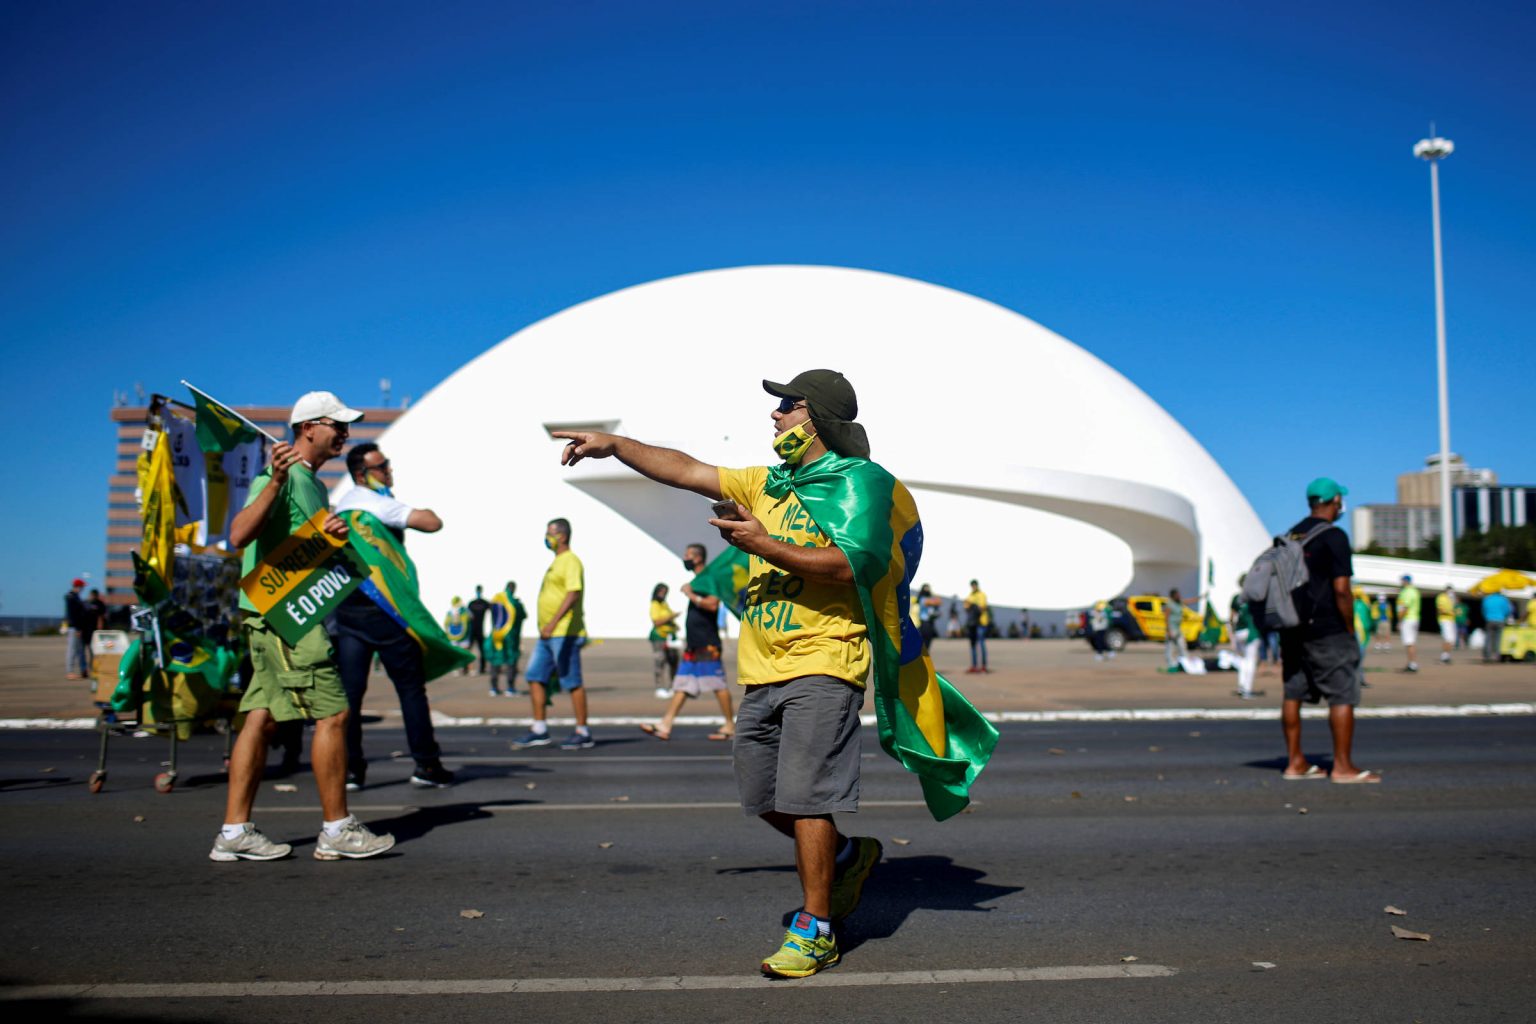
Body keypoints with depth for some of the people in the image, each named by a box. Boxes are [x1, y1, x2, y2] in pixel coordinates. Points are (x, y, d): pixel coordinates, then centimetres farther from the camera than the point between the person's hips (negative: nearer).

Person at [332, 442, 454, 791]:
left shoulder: (342, 505, 16)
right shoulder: (379, 503, -11)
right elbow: (433, 523, -19)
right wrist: (422, 511, 1)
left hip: (346, 607, 7)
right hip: (382, 607, -7)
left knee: (349, 689, 4)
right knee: (411, 686, 2)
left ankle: (350, 767, 2)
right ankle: (426, 764, 5)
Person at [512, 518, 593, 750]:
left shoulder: (571, 561, -11)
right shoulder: (556, 562, 20)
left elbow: (573, 594, -23)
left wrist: (553, 623, -32)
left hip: (564, 634, -10)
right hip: (548, 635, 10)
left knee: (572, 682, -5)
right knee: (535, 677, 7)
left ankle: (583, 733, 2)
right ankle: (540, 731, 13)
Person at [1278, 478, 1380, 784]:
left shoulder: (1291, 536, 13)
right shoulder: (1333, 536, -11)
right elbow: (1341, 589, -17)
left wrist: (1286, 626, 19)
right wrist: (1350, 629, -8)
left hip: (1292, 629, 8)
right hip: (1327, 631, -8)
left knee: (1293, 693, 9)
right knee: (1342, 696, -2)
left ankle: (1295, 763, 14)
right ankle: (1342, 767, -1)